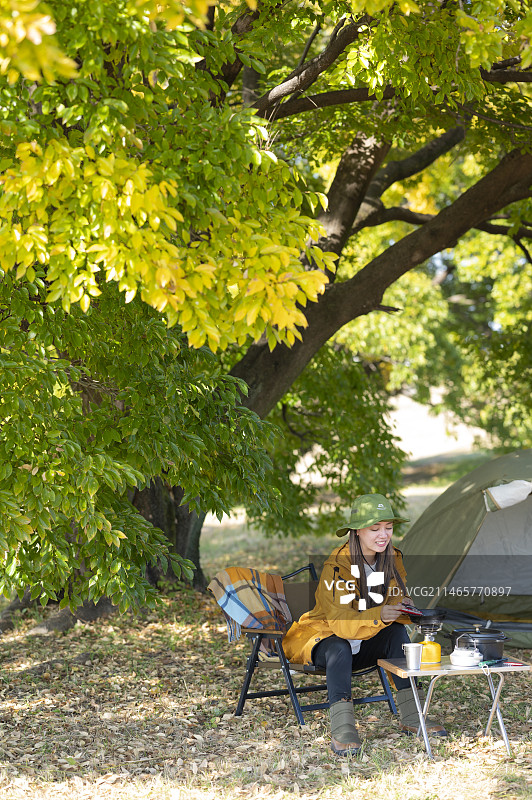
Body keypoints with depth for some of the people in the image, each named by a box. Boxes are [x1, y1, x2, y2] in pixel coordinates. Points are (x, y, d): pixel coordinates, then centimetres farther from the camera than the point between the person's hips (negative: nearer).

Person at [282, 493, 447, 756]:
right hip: (323, 639, -5)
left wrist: (402, 609, -29)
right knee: (340, 647, -38)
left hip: (363, 645, 5)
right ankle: (341, 727, -45)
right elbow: (339, 620, -31)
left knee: (397, 631, -23)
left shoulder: (393, 560, -5)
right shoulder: (336, 566, -24)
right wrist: (377, 616, -49)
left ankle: (410, 716, -23)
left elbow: (395, 603, -3)